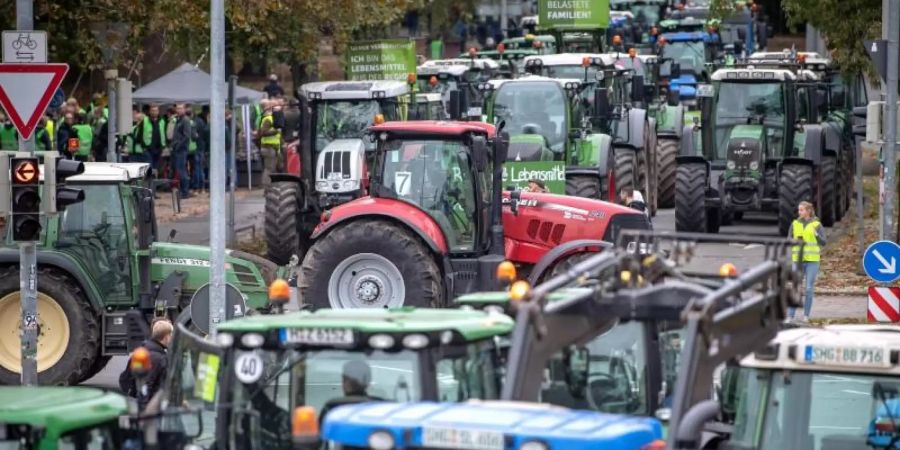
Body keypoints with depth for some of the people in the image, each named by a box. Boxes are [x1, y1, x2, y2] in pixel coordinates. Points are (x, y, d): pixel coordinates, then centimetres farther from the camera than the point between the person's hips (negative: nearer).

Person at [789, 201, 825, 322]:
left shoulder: (817, 225, -1)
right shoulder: (795, 224, 7)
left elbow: (823, 243, -6)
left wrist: (816, 235, -26)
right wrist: (795, 241, -10)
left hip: (812, 260, -2)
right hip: (798, 260, 2)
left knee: (809, 289, -2)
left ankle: (806, 317, 6)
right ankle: (790, 317, 0)